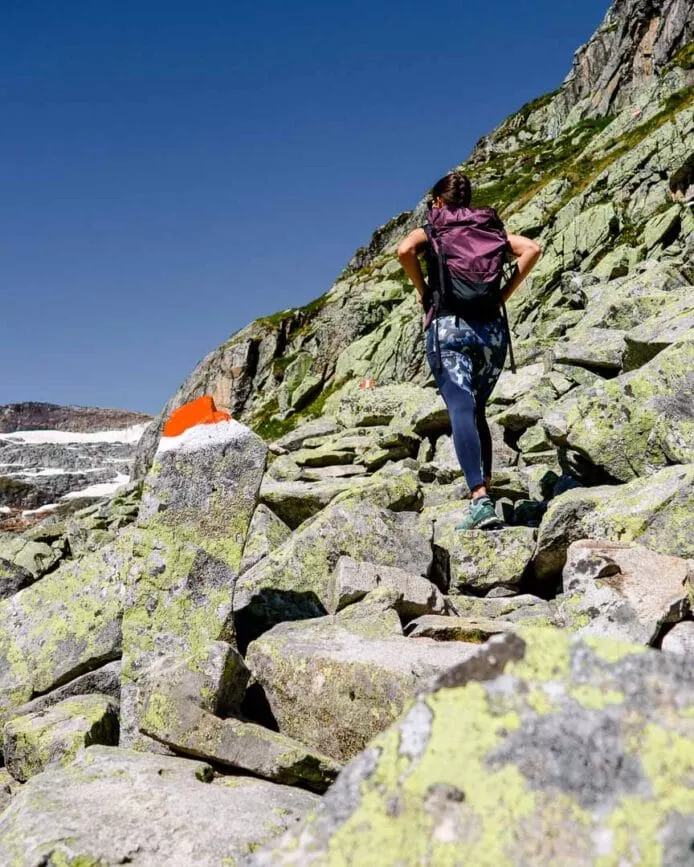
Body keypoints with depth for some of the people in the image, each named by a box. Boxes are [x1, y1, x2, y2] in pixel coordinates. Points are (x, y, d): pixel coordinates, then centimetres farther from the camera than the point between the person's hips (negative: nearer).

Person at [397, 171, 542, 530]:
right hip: (492, 326, 4)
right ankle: (485, 487, 10)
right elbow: (532, 249, 3)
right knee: (476, 411, 16)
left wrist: (423, 291, 1)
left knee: (461, 412, -13)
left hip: (448, 325, -4)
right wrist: (504, 293, 6)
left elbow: (404, 250, -12)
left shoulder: (429, 231, 10)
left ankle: (480, 499, -26)